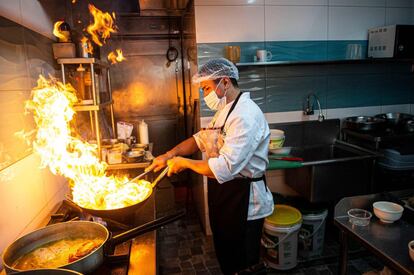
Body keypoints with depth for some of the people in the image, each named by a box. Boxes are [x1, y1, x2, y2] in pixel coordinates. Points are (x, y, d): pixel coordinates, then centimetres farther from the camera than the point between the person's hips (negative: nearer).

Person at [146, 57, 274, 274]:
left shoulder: (246, 116, -25)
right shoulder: (225, 111, 9)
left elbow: (224, 167, -32)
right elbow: (201, 139, 15)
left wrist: (185, 162, -19)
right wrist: (169, 155, 1)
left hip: (244, 201, -9)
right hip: (224, 195, 9)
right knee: (225, 257, 26)